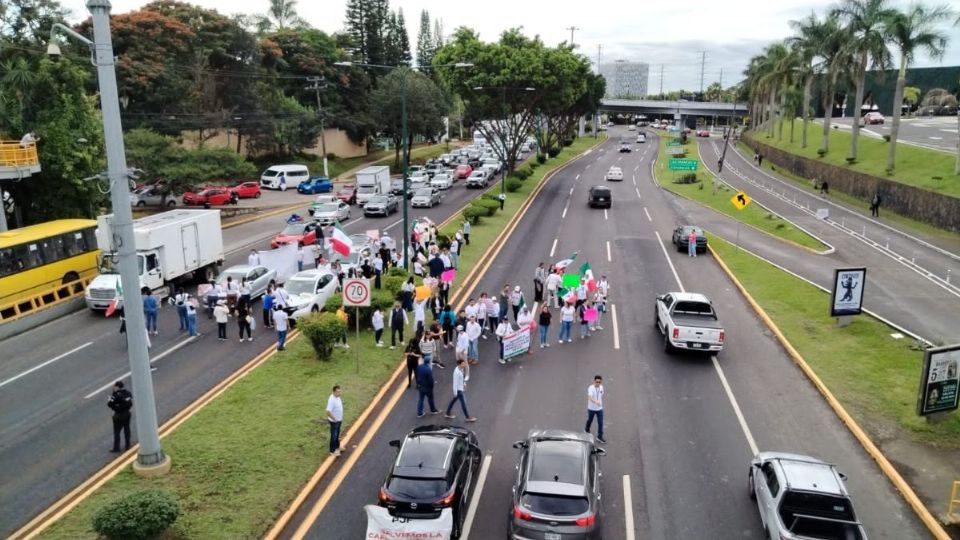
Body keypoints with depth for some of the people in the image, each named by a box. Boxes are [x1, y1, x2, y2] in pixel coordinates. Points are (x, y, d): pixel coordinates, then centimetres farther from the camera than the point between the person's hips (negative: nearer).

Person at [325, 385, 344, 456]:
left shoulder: (338, 397, -2)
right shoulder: (332, 400, -30)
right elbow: (328, 412, -34)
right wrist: (334, 419, -23)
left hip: (339, 420, 8)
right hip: (334, 421, -8)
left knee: (337, 434, 24)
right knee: (333, 435, 7)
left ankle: (337, 446, 42)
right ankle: (332, 450, 21)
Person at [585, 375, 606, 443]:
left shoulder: (601, 387, -5)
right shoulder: (590, 388, -24)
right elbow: (590, 397, -39)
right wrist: (596, 402, -56)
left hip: (600, 408, 3)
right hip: (591, 408, -3)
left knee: (600, 423, 2)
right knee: (590, 420, 19)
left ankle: (600, 436, 14)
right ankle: (587, 429, 48)